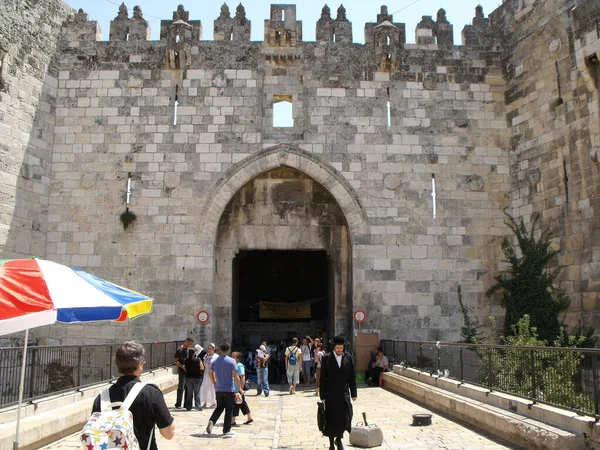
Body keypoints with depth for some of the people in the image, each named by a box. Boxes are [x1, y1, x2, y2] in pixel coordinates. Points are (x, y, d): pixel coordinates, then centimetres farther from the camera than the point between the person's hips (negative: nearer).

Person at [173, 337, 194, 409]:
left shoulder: (187, 349, 14)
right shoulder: (180, 350, -9)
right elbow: (175, 361, -12)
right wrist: (182, 366, -21)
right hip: (182, 371, -7)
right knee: (181, 387, -5)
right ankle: (178, 404, 3)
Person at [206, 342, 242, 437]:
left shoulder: (216, 361, 4)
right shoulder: (231, 361, -11)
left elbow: (210, 373, 8)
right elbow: (235, 375, -14)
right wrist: (240, 387, -6)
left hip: (218, 389, 4)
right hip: (229, 389, -4)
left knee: (219, 408, 16)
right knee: (229, 410, 7)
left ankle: (211, 421, -8)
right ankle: (226, 430, 11)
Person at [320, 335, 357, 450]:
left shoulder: (348, 357, 4)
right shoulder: (326, 358, -3)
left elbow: (352, 377, 7)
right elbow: (323, 378, -3)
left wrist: (353, 393, 4)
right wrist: (323, 396, -5)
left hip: (344, 394, 2)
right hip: (331, 395, -1)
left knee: (346, 417, -7)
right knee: (331, 419, 4)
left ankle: (339, 439, 18)